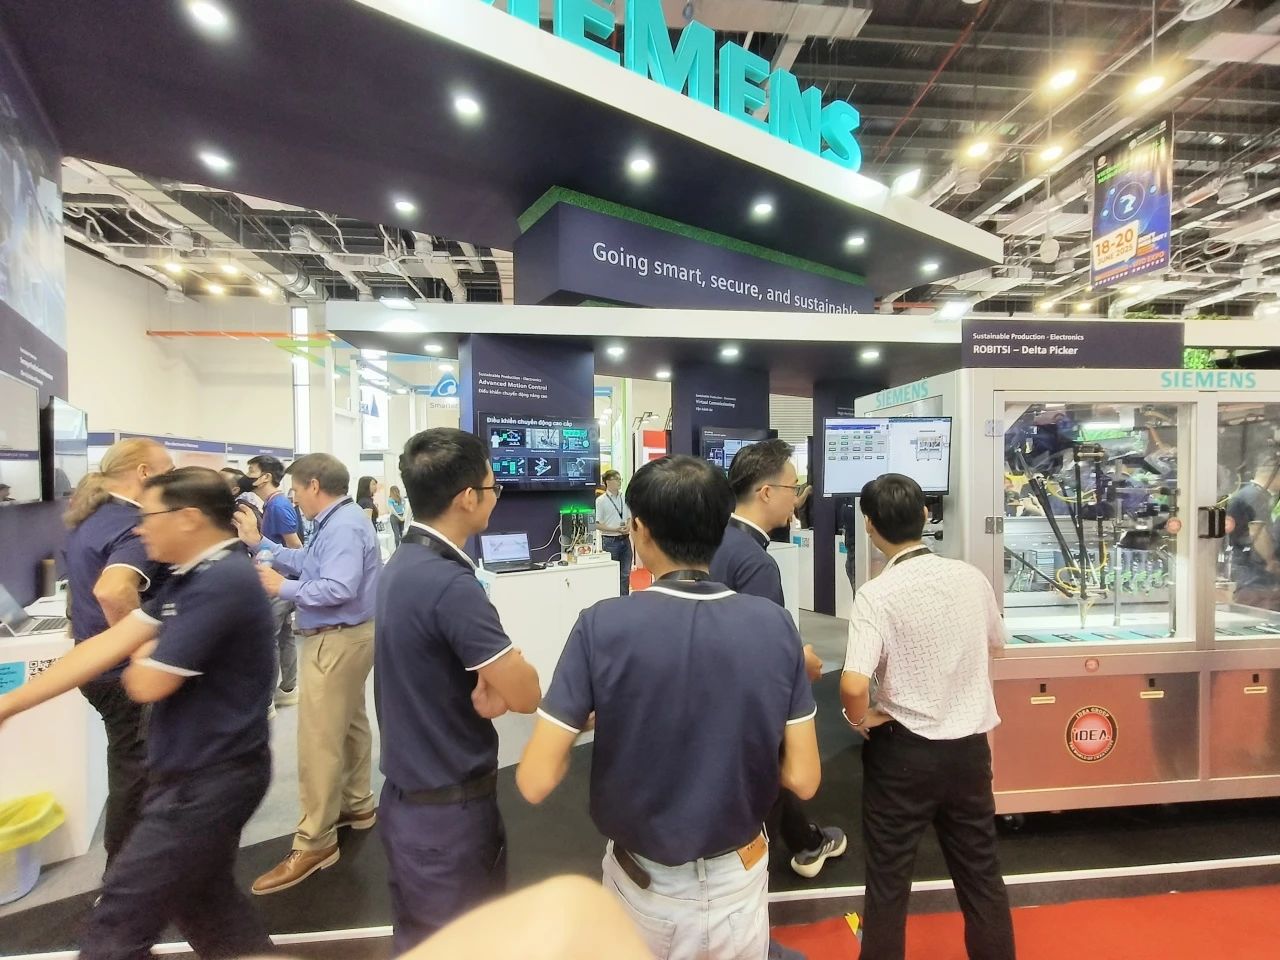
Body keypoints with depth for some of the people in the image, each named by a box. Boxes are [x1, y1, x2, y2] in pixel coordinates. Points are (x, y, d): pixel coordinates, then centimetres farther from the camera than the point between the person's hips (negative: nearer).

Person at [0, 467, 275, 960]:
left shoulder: (221, 583, -27)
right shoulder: (194, 577, 6)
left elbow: (149, 683, -22)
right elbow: (107, 645, 8)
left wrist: (145, 656, 0)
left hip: (208, 779, -10)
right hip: (202, 770, 10)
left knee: (119, 920, 9)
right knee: (199, 896, 25)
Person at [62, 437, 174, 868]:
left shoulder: (90, 515, 6)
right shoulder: (134, 525, -26)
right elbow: (112, 590, -42)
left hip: (97, 662, 10)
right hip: (127, 672, -10)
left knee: (129, 764, 25)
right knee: (137, 770, 7)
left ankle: (124, 855, 44)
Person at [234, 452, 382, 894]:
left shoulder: (343, 527, -23)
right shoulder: (337, 522, 11)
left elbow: (337, 589, -31)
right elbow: (307, 564, 12)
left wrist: (283, 588, -18)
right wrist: (259, 543, 14)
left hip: (336, 642, -11)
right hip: (343, 637, 11)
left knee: (319, 742, -2)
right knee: (350, 723, 22)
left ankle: (315, 843, 11)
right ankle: (357, 805, 39)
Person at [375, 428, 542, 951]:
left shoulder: (403, 563, 0)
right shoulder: (449, 583, -30)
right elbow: (526, 694, -24)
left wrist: (488, 686, -11)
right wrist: (499, 685, -6)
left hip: (413, 792, 8)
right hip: (448, 805, -8)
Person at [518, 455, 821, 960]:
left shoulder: (603, 625, -24)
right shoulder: (775, 624, -17)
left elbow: (536, 781, -20)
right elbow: (803, 779, -10)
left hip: (643, 883, -1)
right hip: (737, 880, 2)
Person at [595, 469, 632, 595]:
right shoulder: (601, 500, -7)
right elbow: (597, 524, -9)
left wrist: (629, 526, -6)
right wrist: (615, 529, -17)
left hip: (625, 539, 5)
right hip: (610, 541, -5)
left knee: (625, 574, 10)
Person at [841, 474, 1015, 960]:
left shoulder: (876, 594, -22)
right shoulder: (971, 577, -5)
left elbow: (853, 685, -31)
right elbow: (996, 643, 14)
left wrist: (862, 719, -11)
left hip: (903, 751, -4)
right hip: (970, 747, 5)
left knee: (888, 878, 15)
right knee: (981, 872, 24)